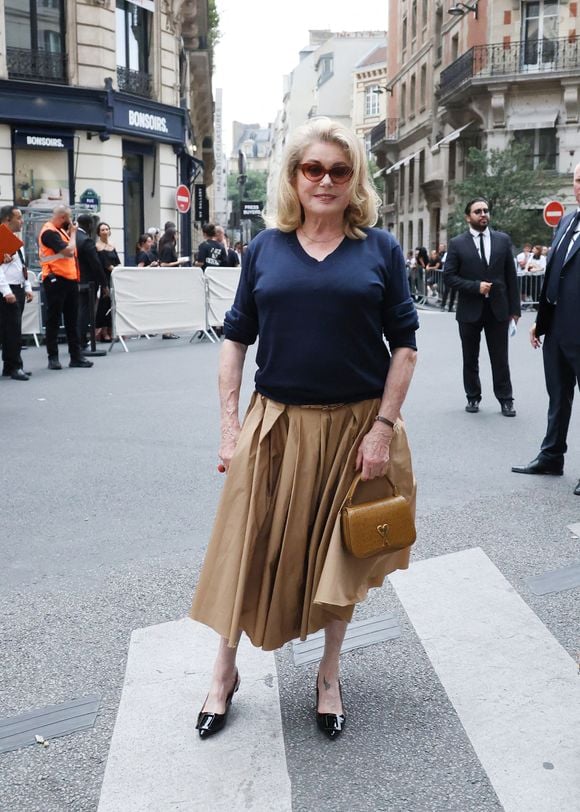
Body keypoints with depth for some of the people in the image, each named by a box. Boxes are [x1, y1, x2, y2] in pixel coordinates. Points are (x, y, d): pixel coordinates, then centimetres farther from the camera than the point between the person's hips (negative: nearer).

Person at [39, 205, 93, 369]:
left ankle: (76, 356, 13)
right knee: (54, 319, -1)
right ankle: (53, 357, 6)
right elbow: (69, 251, -20)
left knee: (72, 319, 9)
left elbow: (71, 251, 15)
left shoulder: (60, 230, 16)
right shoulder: (49, 232, -13)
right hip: (55, 280, -9)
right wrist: (73, 233, -5)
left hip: (69, 279, 9)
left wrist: (70, 232, 5)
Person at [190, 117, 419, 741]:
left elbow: (404, 344, -2)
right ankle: (225, 673, 30)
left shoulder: (379, 249, -1)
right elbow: (236, 339, 5)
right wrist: (230, 425, -1)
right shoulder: (265, 247, 2)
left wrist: (383, 428, -10)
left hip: (355, 428, 0)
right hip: (276, 425, 1)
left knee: (342, 552, 13)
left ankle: (329, 676, 34)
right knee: (250, 551, 8)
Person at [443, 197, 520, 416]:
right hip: (470, 310, -1)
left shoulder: (503, 240, 3)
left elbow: (511, 276, 4)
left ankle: (505, 400, 14)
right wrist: (476, 286, -17)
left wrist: (514, 308, 1)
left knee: (500, 358, 5)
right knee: (470, 358, 11)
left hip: (498, 308, 1)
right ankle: (473, 398, 24)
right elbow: (449, 277, -5)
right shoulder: (457, 244, -2)